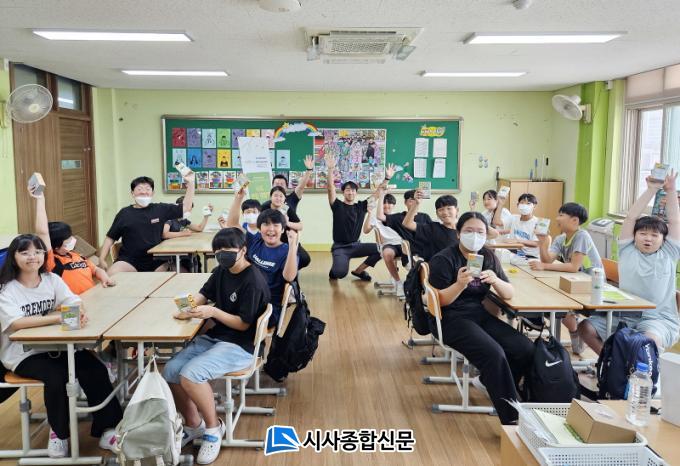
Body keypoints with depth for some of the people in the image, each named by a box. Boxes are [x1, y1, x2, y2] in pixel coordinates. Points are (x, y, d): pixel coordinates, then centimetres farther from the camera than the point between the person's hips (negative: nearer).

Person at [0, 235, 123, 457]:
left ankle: (106, 429, -6)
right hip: (22, 355, -4)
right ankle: (58, 432, -2)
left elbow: (74, 302, -6)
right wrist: (59, 317, -34)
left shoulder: (52, 279, 3)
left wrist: (79, 313, -31)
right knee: (56, 376, -29)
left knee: (95, 369, -17)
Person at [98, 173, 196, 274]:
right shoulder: (124, 213, 7)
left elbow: (186, 208, 9)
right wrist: (102, 259, 1)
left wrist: (191, 183, 3)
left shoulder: (161, 209, 8)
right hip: (129, 261, -1)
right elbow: (110, 238, 12)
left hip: (156, 261, 1)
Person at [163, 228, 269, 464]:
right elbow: (204, 294, 12)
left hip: (240, 346, -8)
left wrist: (213, 312, -27)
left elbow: (243, 324, -17)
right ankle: (193, 424, 13)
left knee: (190, 374, -27)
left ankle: (213, 427, -2)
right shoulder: (222, 271, 6)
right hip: (214, 336, 8)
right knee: (171, 371, -9)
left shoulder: (254, 282, -19)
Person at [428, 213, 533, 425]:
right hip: (452, 319, -6)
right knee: (494, 354, -29)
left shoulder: (488, 256, 8)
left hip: (480, 314, 7)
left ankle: (494, 383, 15)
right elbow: (440, 300, -12)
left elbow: (509, 294, 5)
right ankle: (512, 419, -18)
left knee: (525, 348, -13)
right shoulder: (443, 259, -9)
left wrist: (496, 281, -17)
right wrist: (460, 284, -30)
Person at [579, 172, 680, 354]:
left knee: (650, 339, -35)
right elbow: (631, 217, 5)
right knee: (585, 327, -16)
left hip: (660, 319, -2)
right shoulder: (628, 251, 11)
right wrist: (651, 190, 4)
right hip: (623, 315, 2)